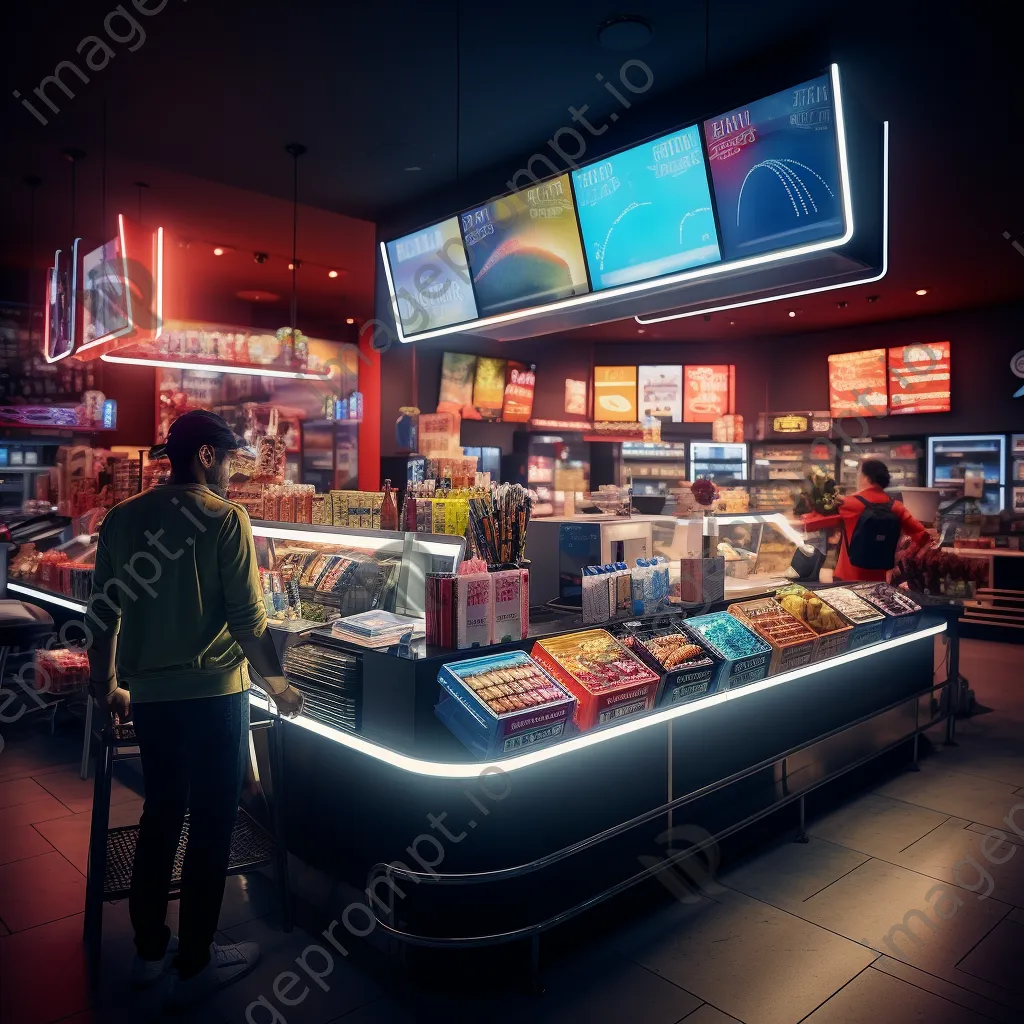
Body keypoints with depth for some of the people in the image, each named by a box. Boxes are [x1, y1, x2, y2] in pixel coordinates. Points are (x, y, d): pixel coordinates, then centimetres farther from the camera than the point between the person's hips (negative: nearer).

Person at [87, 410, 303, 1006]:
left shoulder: (123, 518, 5)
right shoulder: (225, 518, -12)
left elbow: (105, 611, 10)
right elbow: (248, 617, -14)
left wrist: (108, 683, 22)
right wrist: (279, 685, -2)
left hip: (148, 692, 6)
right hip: (214, 691, -6)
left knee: (161, 813, 21)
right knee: (211, 825, 8)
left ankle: (150, 950, 33)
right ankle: (194, 967, 20)